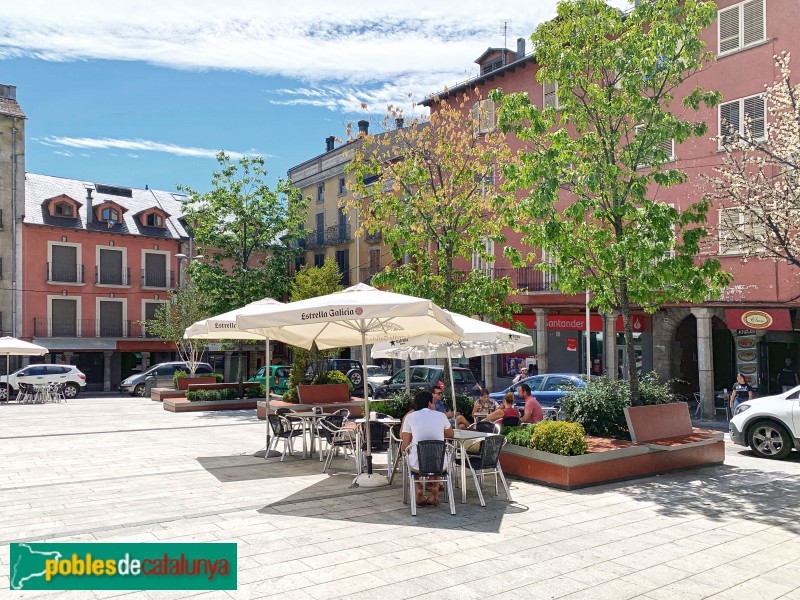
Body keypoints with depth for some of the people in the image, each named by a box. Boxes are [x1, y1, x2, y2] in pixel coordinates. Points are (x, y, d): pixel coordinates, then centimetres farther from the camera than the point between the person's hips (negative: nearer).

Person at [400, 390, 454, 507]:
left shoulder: (410, 417, 0)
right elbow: (450, 434, 25)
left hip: (417, 465, -1)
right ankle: (434, 495, 28)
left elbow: (404, 447, 1)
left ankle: (419, 493, 22)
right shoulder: (441, 416, 5)